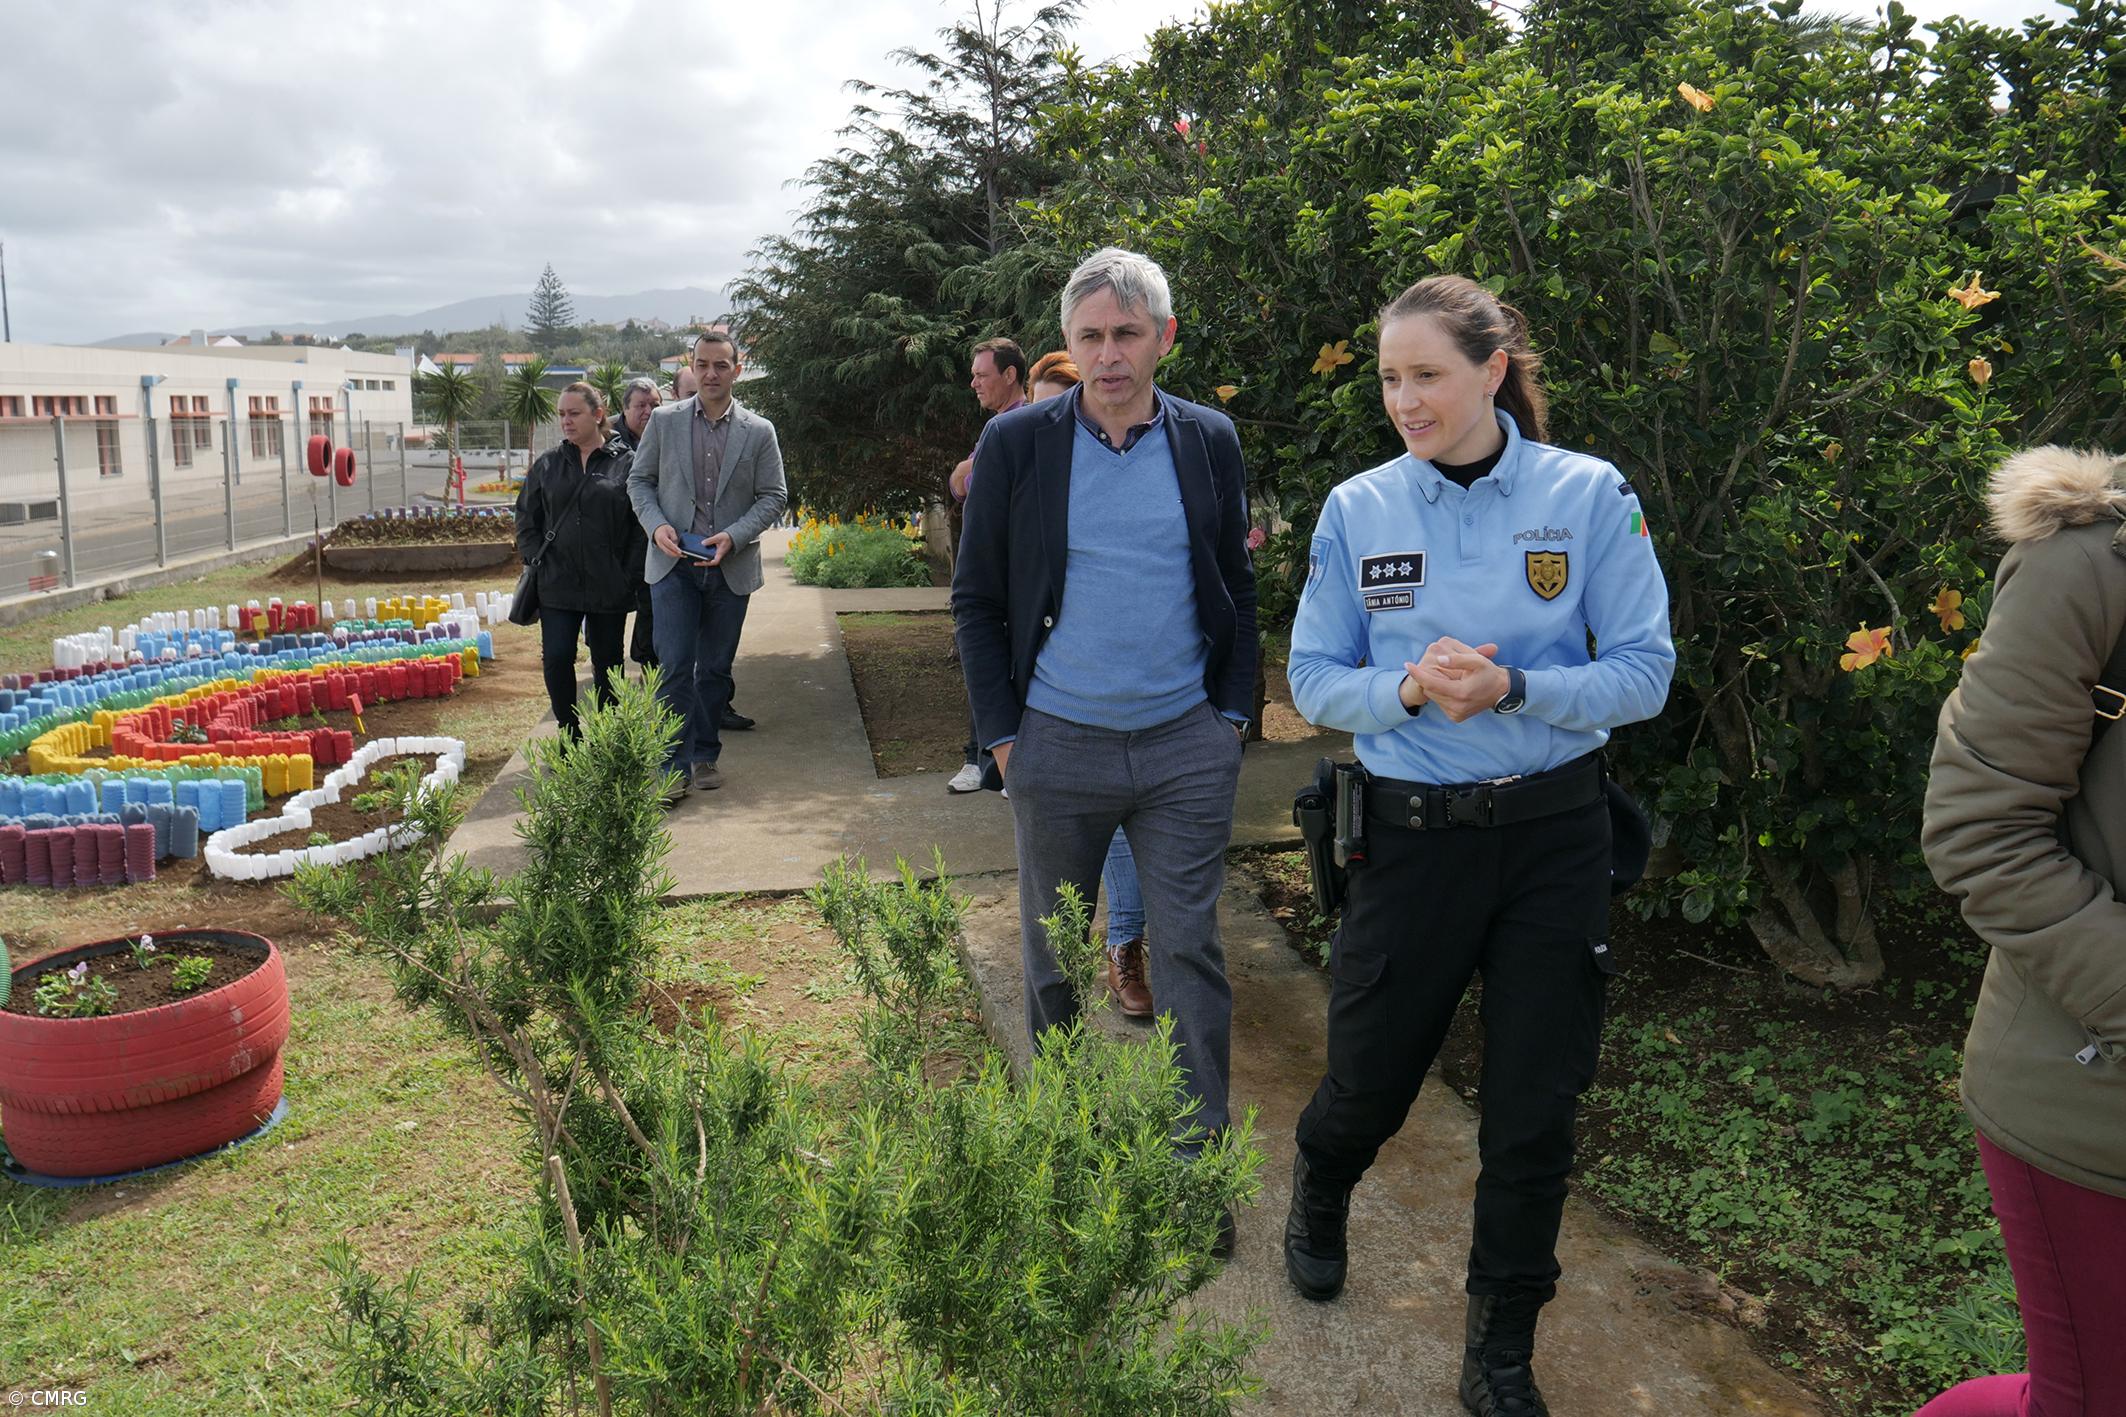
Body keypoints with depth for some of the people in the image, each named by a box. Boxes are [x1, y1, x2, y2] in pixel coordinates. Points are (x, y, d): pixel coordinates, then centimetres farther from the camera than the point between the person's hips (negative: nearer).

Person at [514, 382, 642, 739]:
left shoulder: (626, 464, -1)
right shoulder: (548, 465, 8)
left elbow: (640, 525, -3)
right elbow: (526, 519, 12)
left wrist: (628, 574, -8)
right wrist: (537, 562, 0)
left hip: (609, 585, -2)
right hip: (557, 585, 2)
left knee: (607, 662, 8)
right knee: (556, 659, -5)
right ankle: (569, 733, 12)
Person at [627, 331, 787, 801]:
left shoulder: (759, 432, 2)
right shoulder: (664, 421, 3)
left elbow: (772, 496, 2)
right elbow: (639, 480, 9)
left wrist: (733, 536, -12)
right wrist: (656, 526, -9)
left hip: (730, 567, 1)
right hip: (673, 564, -1)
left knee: (716, 669, 10)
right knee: (674, 667, -7)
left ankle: (705, 756, 22)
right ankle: (675, 766, -4)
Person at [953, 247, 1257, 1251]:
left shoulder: (1210, 442, 3)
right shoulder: (1017, 442, -2)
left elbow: (1236, 589, 11)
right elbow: (977, 597, 2)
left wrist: (1230, 715, 3)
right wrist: (1000, 731, -3)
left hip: (1186, 748, 0)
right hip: (1057, 745, 0)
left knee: (1190, 952, 3)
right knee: (1052, 950, 13)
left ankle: (1198, 1167, 16)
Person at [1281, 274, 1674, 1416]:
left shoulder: (1589, 497, -5)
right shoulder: (1357, 510, -1)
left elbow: (1643, 674, -6)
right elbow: (1315, 681, 1)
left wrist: (1512, 688, -22)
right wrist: (1407, 689, -19)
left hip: (1553, 836, 0)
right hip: (1411, 834, 1)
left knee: (1535, 1109, 7)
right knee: (1370, 1077, 13)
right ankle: (1318, 1198, 50)